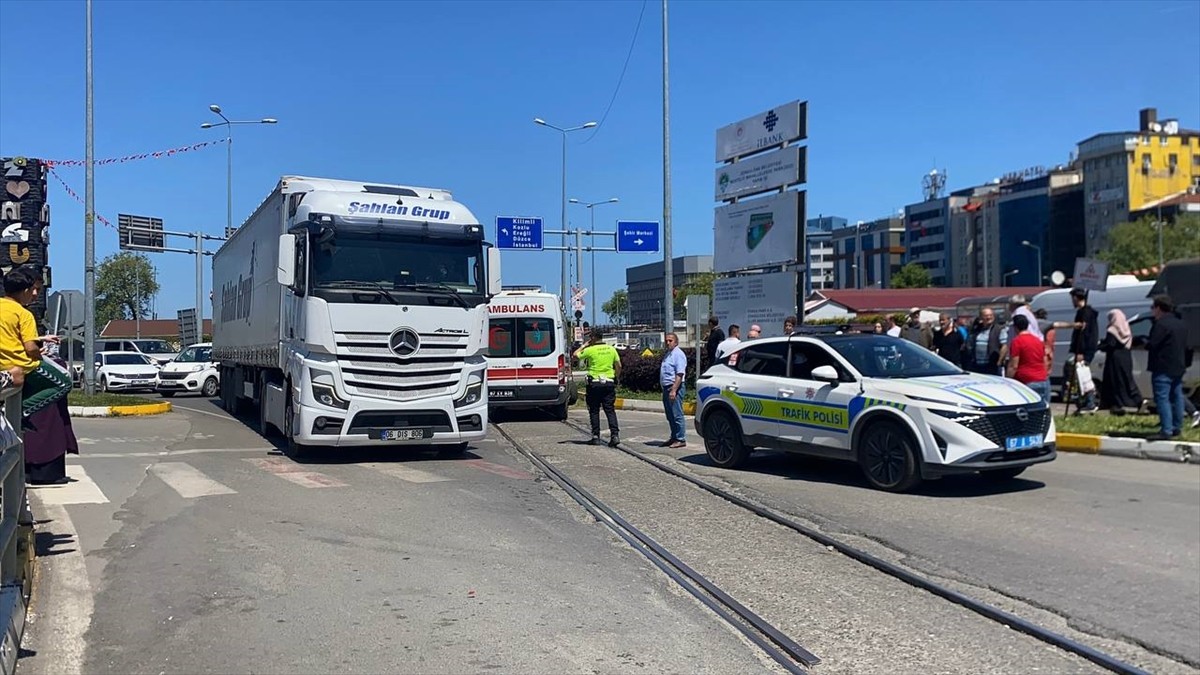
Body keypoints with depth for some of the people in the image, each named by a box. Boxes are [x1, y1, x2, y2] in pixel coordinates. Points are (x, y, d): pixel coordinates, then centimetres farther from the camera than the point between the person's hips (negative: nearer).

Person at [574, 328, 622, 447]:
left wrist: (584, 345, 18)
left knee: (594, 411, 6)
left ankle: (596, 436, 7)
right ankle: (615, 434, -7)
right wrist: (616, 378, 17)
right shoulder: (611, 349, 4)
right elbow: (618, 366, 6)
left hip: (594, 382, -3)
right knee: (610, 410, 4)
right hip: (609, 382, 3)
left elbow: (575, 355, 7)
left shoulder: (590, 350, -7)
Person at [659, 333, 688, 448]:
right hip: (666, 387, 10)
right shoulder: (667, 354, 18)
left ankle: (681, 439, -4)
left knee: (677, 415, -8)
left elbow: (680, 374, -20)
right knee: (670, 416, 14)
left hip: (674, 388, -10)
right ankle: (674, 438, 22)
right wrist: (666, 389, 17)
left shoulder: (678, 354, -11)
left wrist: (673, 390, -25)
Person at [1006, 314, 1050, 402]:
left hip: (1027, 382, -7)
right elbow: (1045, 363, 21)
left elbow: (1013, 366, -12)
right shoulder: (1038, 340, 16)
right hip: (1044, 381, 7)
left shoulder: (1017, 341, -7)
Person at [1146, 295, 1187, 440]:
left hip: (1163, 368, -10)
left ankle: (1166, 431, -13)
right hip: (1178, 367, 10)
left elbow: (1152, 344, -20)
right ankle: (1177, 427, 23)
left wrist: (1145, 343, -1)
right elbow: (1185, 346, 19)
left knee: (1162, 399, -10)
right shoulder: (1180, 324, 15)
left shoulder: (1161, 324, -16)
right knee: (1177, 397, 15)